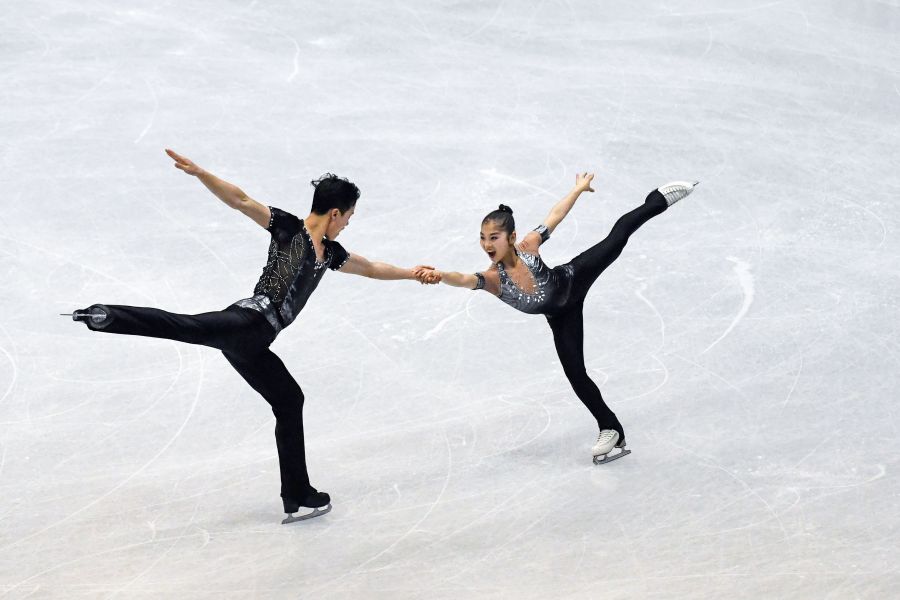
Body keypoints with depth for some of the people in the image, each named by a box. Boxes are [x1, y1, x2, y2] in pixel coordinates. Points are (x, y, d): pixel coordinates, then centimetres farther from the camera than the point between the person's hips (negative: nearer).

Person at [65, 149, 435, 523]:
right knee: (191, 327, -38)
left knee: (290, 402, 14)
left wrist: (412, 273, 51)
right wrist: (199, 173, -18)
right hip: (249, 322, -8)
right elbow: (240, 200, -5)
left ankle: (298, 498, 22)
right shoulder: (287, 227, 4)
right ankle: (108, 316, -54)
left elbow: (372, 268, 42)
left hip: (253, 345, 8)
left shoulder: (330, 253, 25)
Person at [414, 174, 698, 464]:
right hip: (560, 315, 1)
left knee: (617, 236, 8)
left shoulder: (528, 246, -34)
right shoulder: (492, 278, -37)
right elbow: (464, 280, -58)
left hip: (572, 280, -1)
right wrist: (439, 275, -80)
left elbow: (555, 215, -17)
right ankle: (610, 430, 23)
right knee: (575, 373, 4)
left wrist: (579, 188, -4)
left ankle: (658, 199, 36)